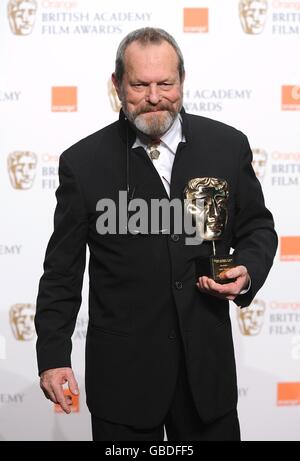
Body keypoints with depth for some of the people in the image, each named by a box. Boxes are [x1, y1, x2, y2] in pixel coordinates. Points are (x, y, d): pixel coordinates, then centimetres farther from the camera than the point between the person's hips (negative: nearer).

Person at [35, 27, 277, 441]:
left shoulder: (228, 146, 1)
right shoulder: (83, 162, -4)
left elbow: (257, 228, 12)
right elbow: (63, 270, 1)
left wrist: (247, 273, -9)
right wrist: (53, 357, -4)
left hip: (207, 365, 2)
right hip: (122, 372, -2)